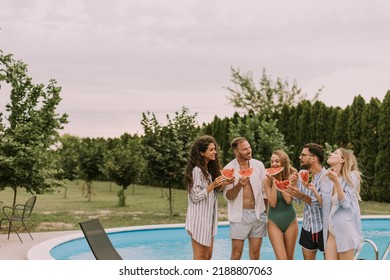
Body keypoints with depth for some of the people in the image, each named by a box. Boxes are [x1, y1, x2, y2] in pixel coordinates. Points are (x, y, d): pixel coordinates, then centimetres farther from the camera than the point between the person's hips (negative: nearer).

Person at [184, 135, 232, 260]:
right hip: (199, 218, -9)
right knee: (200, 256, -1)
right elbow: (195, 197, -18)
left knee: (208, 255, 12)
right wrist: (213, 185, -22)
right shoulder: (197, 170, -16)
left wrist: (222, 185, -1)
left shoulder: (209, 169, 10)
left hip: (208, 217, 9)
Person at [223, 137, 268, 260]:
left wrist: (266, 211, 5)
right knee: (236, 255, -1)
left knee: (255, 254, 8)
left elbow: (265, 190, 9)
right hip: (239, 216, -3)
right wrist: (239, 185, -24)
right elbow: (228, 196, -7)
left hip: (258, 214, 3)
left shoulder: (259, 165, 3)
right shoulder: (229, 169, -5)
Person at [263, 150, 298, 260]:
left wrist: (280, 181, -16)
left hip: (290, 221, 2)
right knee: (282, 259, -11)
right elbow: (272, 203, -16)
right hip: (274, 222, -2)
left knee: (290, 258, 11)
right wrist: (274, 182, -19)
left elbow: (288, 199, -17)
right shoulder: (267, 180, -10)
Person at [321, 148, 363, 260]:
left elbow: (346, 203, -14)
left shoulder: (351, 177, -6)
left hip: (346, 229, -6)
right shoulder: (328, 178, 10)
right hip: (331, 229, 6)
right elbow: (325, 204, 12)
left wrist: (336, 181, -24)